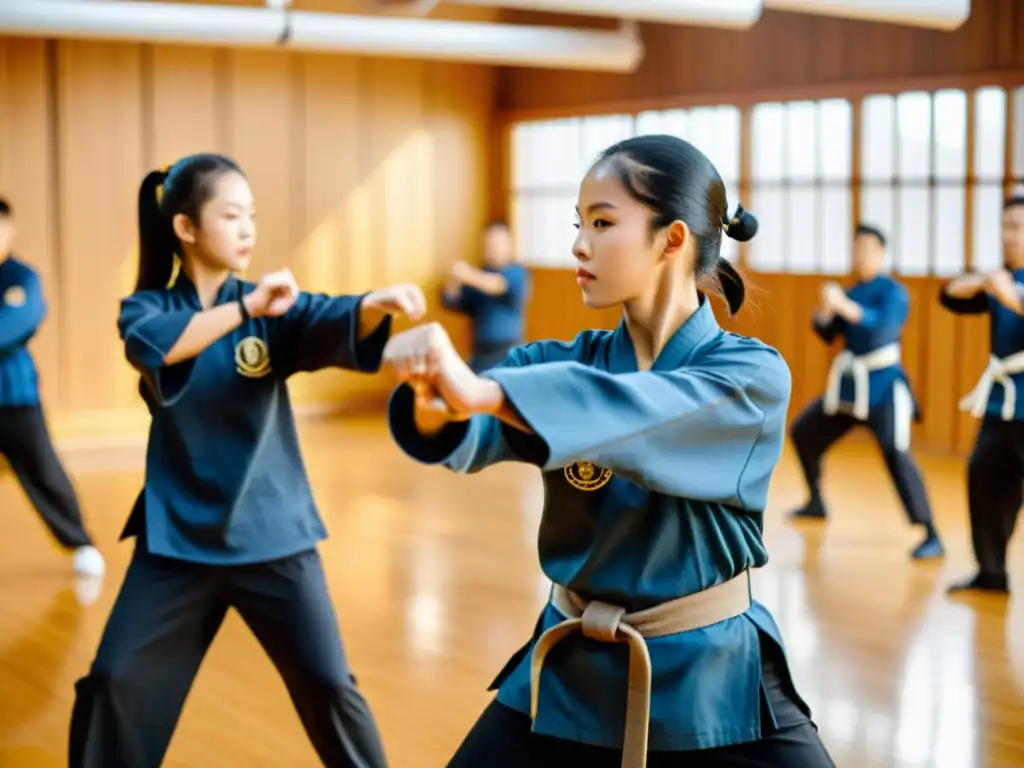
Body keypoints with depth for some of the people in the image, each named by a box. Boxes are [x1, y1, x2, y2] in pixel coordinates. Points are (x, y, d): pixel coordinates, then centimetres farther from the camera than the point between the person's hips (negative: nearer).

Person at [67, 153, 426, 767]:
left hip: (271, 532, 0)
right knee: (115, 683, 3)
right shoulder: (148, 308, -1)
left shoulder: (276, 310, -2)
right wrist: (246, 309, -37)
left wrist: (375, 305, -45)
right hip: (178, 535, 1)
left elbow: (335, 326, -23)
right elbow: (155, 346, -25)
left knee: (327, 685, 0)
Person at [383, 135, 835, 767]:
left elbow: (643, 415, -32)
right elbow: (470, 439, -19)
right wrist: (436, 404, -42)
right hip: (571, 671, 3)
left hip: (713, 680, -3)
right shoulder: (567, 361, -1)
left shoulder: (752, 377, -12)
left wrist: (481, 390, -45)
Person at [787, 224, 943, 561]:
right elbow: (826, 333, 6)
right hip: (849, 382, 8)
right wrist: (827, 308, -15)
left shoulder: (893, 292, -10)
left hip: (884, 384, -8)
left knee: (895, 453, -24)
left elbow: (885, 326, -28)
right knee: (803, 432, 16)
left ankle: (931, 537, -27)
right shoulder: (850, 292, 10)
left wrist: (846, 306, -39)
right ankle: (816, 502, 38)